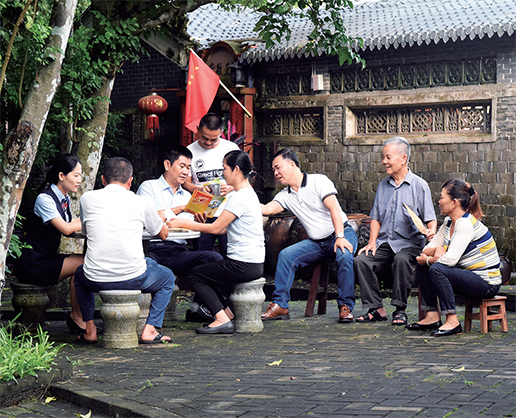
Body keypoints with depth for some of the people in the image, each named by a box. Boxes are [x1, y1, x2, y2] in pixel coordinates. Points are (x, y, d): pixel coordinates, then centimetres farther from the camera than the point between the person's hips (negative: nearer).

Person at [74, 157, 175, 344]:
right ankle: (149, 330, 14)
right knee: (167, 278, 29)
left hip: (97, 279, 2)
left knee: (80, 275, 38)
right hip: (133, 278, -2)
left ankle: (90, 330, 26)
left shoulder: (87, 198, 5)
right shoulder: (142, 202, 1)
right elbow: (163, 233, 19)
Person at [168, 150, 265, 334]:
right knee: (209, 272, 25)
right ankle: (228, 314, 15)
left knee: (195, 276, 3)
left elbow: (216, 228, -14)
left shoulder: (240, 197, -16)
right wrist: (188, 224, 13)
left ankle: (223, 320, -5)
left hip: (244, 265, -10)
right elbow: (224, 228, 16)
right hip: (254, 264, 10)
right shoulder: (248, 193, 16)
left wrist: (183, 224, -3)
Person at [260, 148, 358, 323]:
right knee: (286, 255, -16)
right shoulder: (285, 196, 9)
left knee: (344, 255, -36)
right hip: (316, 242, 5)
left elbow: (334, 209, -18)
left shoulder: (318, 181, -8)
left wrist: (340, 237, -30)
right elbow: (265, 209, -6)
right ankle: (280, 305, -14)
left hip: (342, 233, -5)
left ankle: (346, 306, -26)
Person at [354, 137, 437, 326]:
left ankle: (400, 310, -24)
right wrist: (372, 242, 4)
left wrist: (431, 231, -24)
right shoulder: (383, 185, 17)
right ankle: (376, 309, -14)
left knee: (401, 259, -37)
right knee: (361, 260, -22)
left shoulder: (419, 185, 2)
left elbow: (430, 219, 0)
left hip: (410, 243, -5)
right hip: (384, 242, 5)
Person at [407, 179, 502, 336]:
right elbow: (427, 249, 12)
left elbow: (451, 259, -26)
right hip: (469, 276, 9)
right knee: (421, 268, 4)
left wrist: (427, 260, -9)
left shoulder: (466, 224, -19)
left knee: (436, 269, -28)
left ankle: (453, 322, -24)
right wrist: (437, 250, -12)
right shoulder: (449, 222, 9)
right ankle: (432, 317, 1)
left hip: (487, 284, -9)